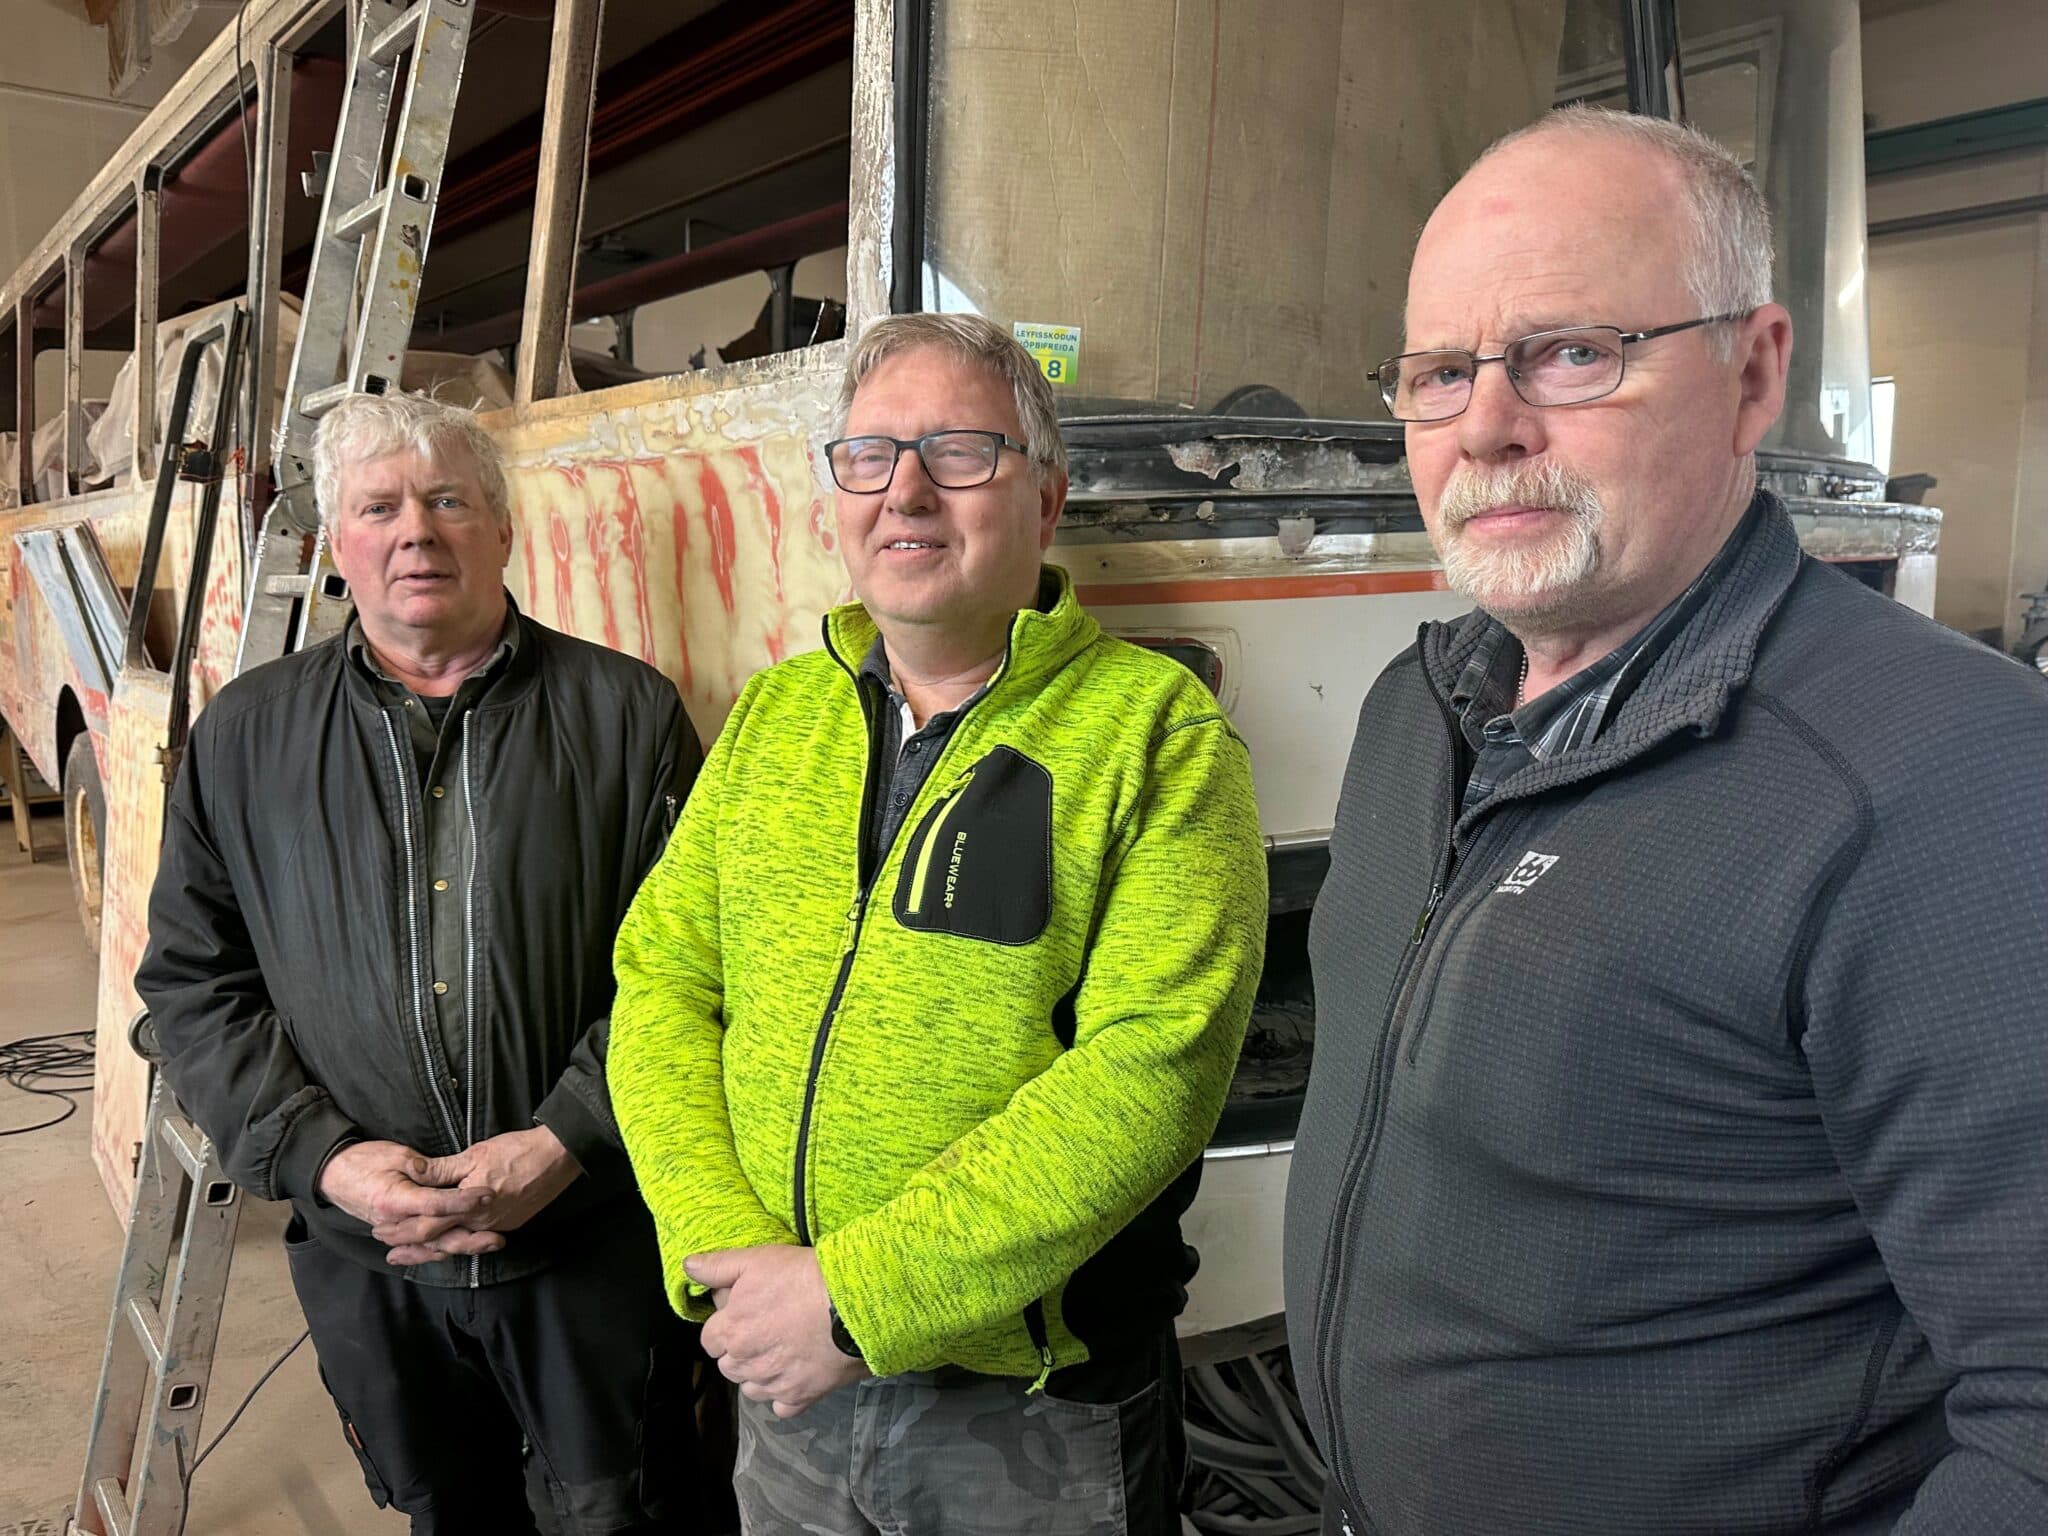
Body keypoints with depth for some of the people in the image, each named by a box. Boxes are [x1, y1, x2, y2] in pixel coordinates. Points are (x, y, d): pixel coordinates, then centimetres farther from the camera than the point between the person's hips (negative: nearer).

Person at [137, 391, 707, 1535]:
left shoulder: (628, 713, -5)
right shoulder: (246, 734, 4)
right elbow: (193, 979, 4)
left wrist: (567, 1142, -16)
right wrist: (318, 1157, -9)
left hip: (600, 1250, -2)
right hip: (365, 1259, 3)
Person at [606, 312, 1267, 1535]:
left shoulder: (1158, 730, -12)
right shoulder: (772, 718, 4)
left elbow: (1154, 1067, -20)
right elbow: (663, 983, 3)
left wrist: (862, 1295, -22)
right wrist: (726, 1251, -12)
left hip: (1042, 1409, -4)